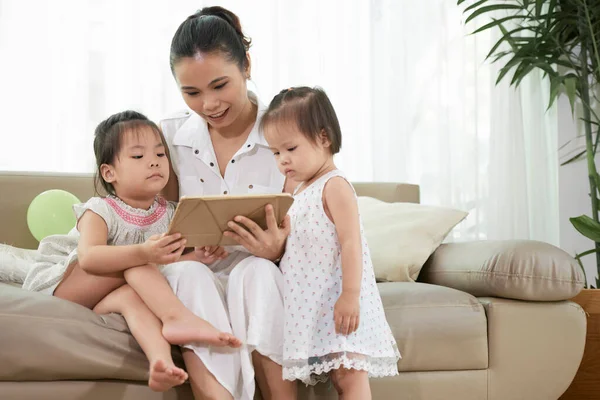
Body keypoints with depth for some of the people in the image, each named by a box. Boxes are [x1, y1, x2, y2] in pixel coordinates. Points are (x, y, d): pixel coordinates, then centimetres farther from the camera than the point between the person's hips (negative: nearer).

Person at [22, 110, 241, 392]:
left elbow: (166, 263, 0)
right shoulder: (99, 211, -14)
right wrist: (143, 253, -50)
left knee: (131, 295, -35)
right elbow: (89, 259, -34)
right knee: (132, 262, -28)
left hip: (108, 296, 3)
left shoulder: (168, 214, 2)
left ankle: (160, 358, -61)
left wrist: (195, 257, -23)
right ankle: (177, 316, -40)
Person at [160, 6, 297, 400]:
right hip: (197, 274, 2)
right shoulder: (170, 135, 2)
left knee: (255, 271, -35)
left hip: (261, 275, -1)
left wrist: (277, 248, -28)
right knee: (187, 273, -32)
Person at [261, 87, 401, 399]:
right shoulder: (301, 190, 17)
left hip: (337, 299, -9)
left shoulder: (334, 186, -11)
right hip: (311, 302, 9)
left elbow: (351, 242, -19)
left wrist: (350, 296, -24)